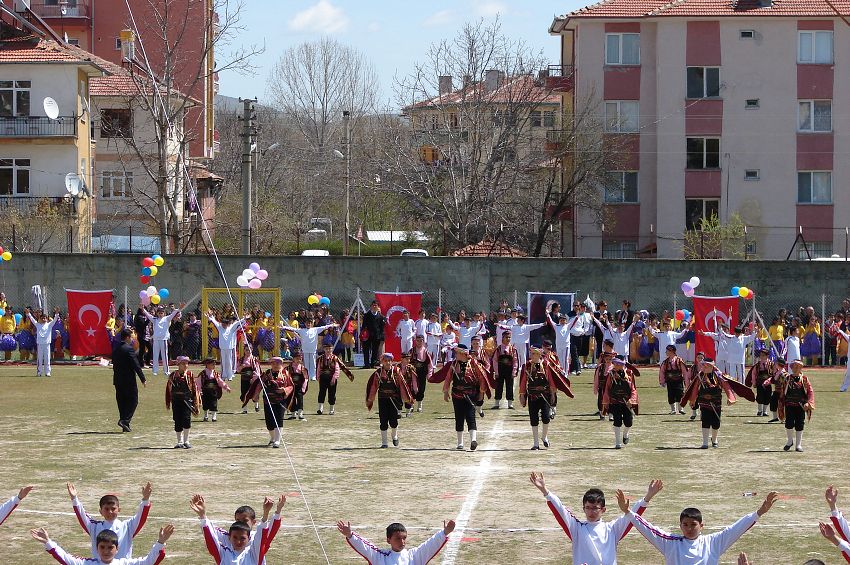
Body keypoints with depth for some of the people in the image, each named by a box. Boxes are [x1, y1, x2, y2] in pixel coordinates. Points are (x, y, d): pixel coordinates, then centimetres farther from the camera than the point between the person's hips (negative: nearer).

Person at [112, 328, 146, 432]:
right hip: (129, 380, -8)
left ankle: (125, 426, 13)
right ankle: (125, 420, -13)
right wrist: (143, 379, -10)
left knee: (122, 403, 10)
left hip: (118, 380, 8)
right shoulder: (129, 349, -14)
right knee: (133, 401, 0)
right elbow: (136, 365, -15)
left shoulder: (116, 349, 9)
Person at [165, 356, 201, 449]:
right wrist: (168, 403, 11)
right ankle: (180, 442, 16)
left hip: (187, 400, -2)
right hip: (176, 400, 2)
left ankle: (186, 441, -3)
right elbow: (168, 389, 12)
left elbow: (194, 389, 6)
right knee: (177, 421, 4)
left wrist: (196, 403, 3)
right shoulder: (173, 375, 8)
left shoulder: (190, 375, 5)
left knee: (186, 418, -14)